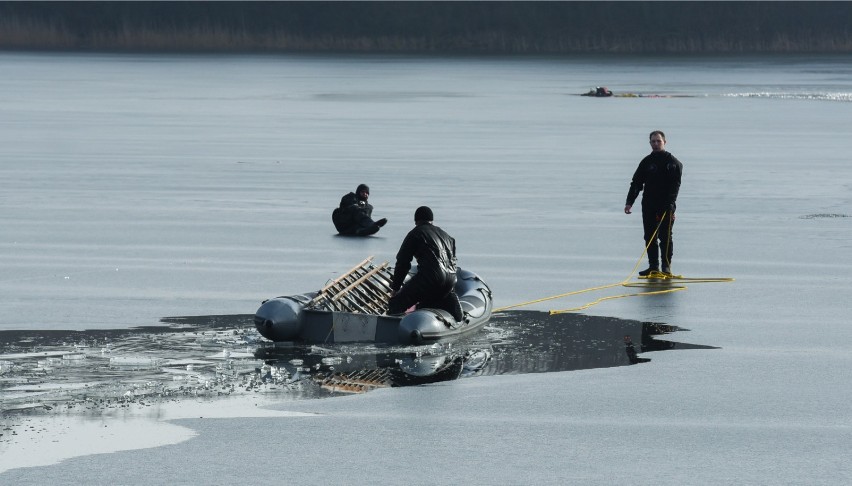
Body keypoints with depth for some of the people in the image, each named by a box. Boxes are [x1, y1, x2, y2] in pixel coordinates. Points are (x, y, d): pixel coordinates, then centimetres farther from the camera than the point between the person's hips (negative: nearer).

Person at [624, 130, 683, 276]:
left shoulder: (672, 162, 0)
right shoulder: (646, 162, 14)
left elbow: (675, 184, -8)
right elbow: (636, 182, 13)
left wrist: (669, 203, -20)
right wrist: (629, 202, 1)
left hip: (666, 206, -5)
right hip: (648, 206, 5)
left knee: (665, 236, -6)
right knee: (650, 237, 4)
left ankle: (666, 266, -2)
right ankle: (653, 266, 8)